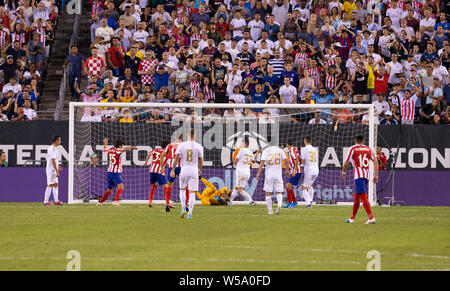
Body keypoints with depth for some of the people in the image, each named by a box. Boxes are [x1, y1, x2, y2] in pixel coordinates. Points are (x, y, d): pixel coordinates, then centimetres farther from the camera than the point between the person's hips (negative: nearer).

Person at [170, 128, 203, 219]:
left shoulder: (181, 145, -2)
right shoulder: (199, 146, -2)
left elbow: (177, 157, -7)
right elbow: (200, 160, 4)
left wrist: (173, 170, -6)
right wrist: (200, 170, 21)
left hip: (184, 170, 1)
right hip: (194, 171, -1)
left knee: (182, 189, 20)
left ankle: (183, 208, 5)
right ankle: (190, 213, -5)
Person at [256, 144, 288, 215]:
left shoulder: (266, 151, 0)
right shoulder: (280, 150, 4)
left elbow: (262, 162, -8)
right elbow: (285, 160, 1)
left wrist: (258, 172, -9)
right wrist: (287, 170, 13)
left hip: (269, 174, -1)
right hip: (278, 175, 1)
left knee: (268, 193, 7)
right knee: (278, 192, 8)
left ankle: (270, 210, 4)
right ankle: (279, 204, -20)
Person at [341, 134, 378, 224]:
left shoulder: (353, 149, 2)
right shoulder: (368, 149, 14)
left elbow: (346, 163, 2)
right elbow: (375, 161, 5)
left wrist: (344, 172, 20)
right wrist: (376, 175, 6)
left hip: (358, 175, -6)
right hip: (366, 175, 6)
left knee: (363, 197, -12)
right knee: (357, 197, 18)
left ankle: (371, 217, -25)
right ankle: (352, 218, 27)